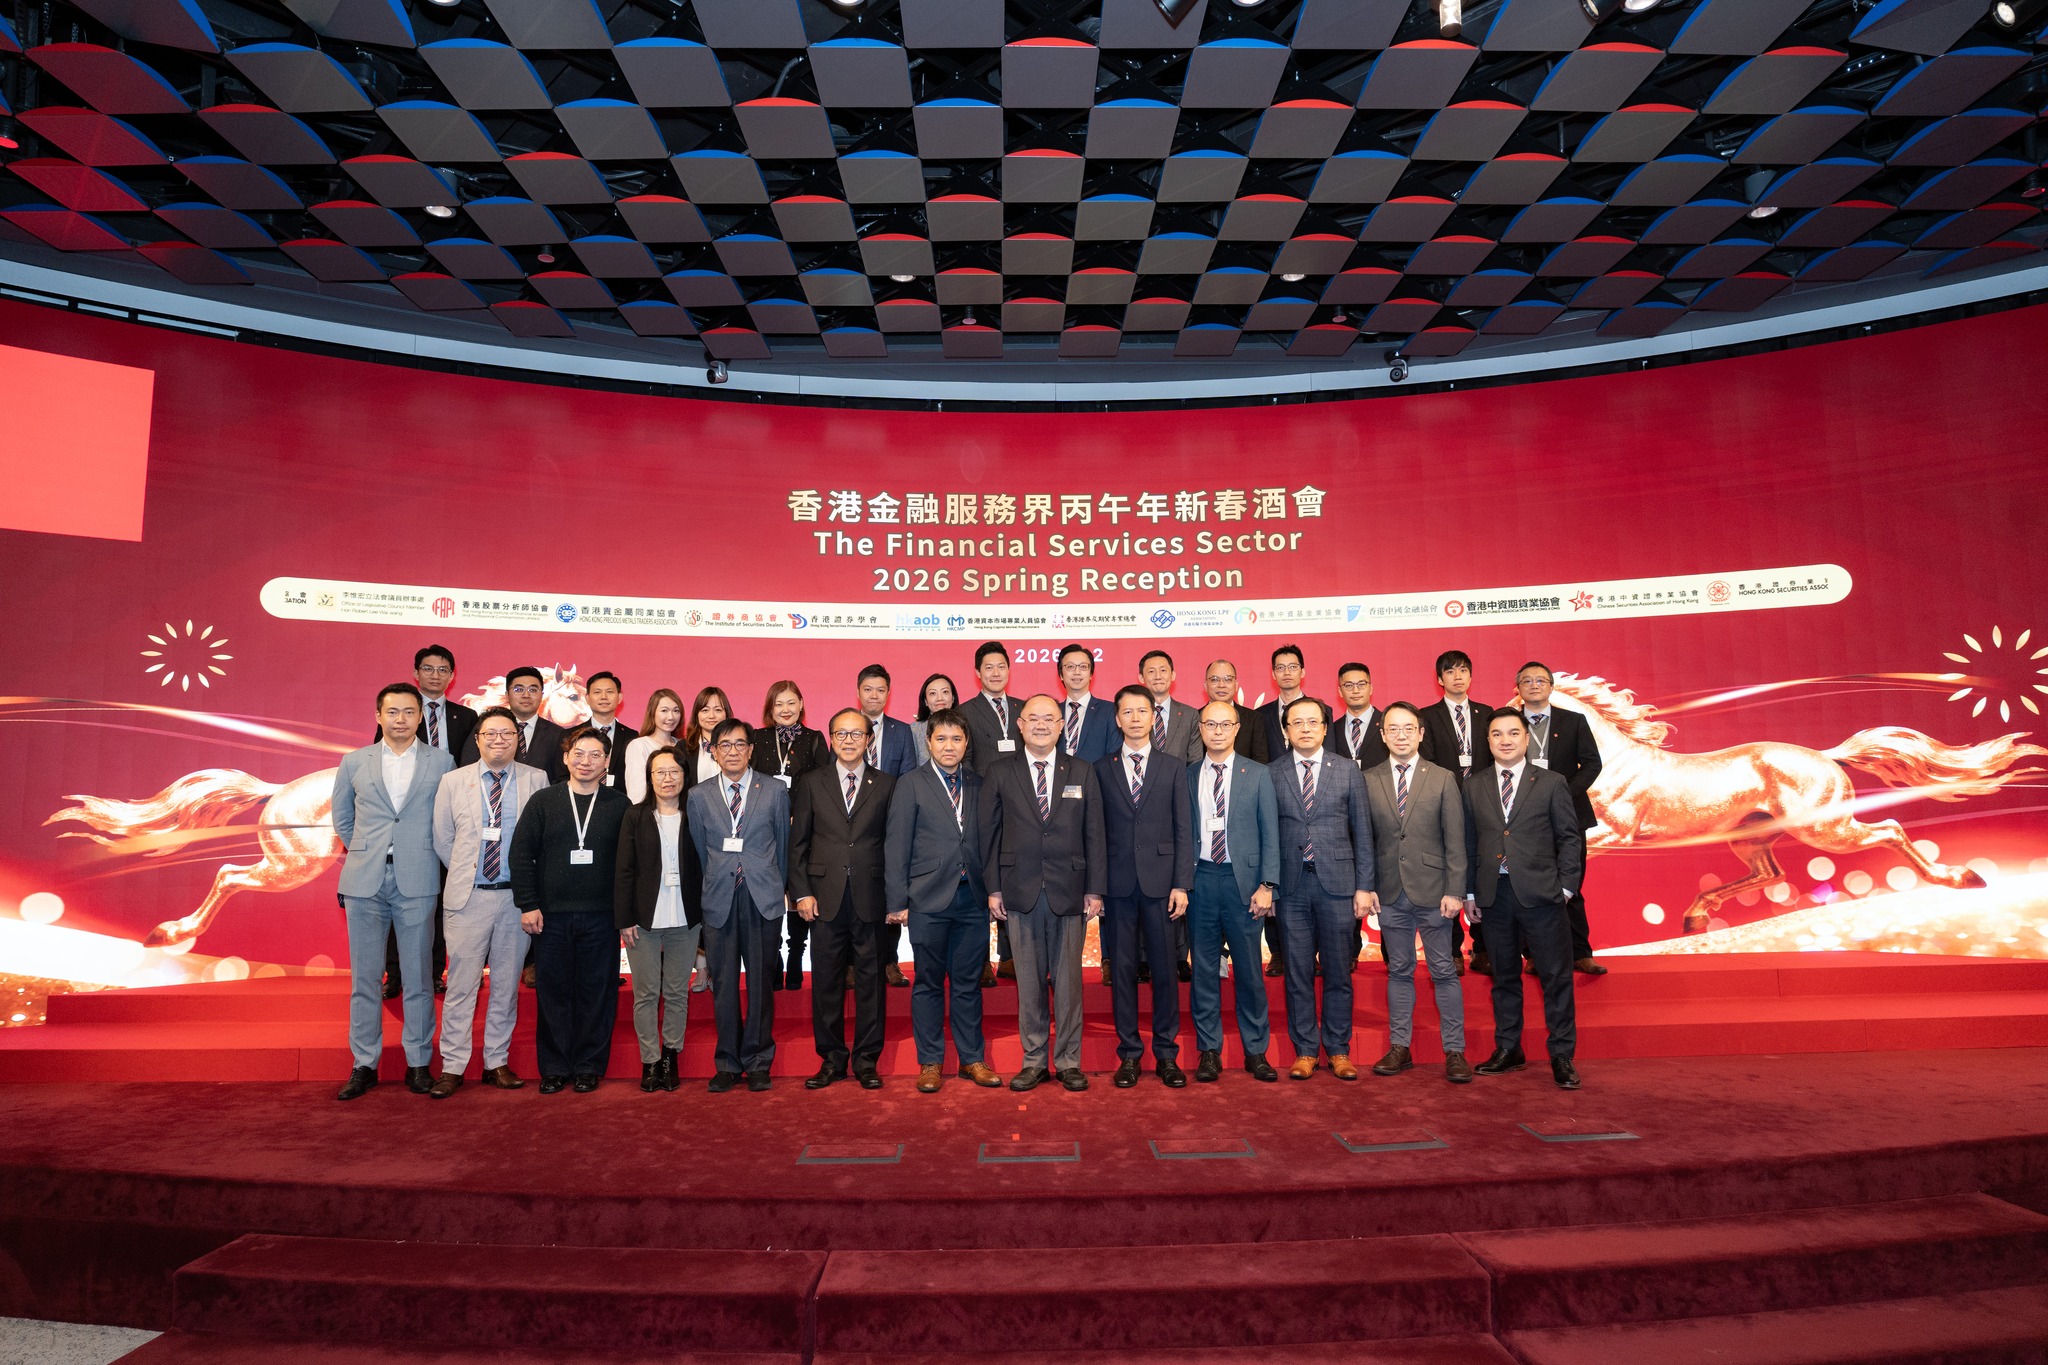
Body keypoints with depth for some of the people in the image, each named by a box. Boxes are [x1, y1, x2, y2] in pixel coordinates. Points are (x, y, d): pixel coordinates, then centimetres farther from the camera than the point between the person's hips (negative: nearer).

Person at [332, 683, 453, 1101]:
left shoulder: (441, 762, 3)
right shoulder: (354, 762, 8)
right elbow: (341, 818, 18)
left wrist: (422, 856, 6)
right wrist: (364, 853, 14)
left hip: (417, 883, -1)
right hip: (365, 883, 2)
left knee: (418, 977, 4)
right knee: (364, 977, 7)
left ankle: (418, 1062, 14)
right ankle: (364, 1064, 17)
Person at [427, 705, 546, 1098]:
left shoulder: (536, 780, 2)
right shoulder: (452, 782, 5)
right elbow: (442, 840, 10)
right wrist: (465, 873, 10)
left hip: (517, 897, 1)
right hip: (469, 897, 0)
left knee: (507, 985, 9)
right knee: (461, 985, 1)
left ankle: (497, 1062, 20)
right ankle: (452, 1067, 12)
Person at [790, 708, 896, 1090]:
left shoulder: (886, 785, 6)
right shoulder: (811, 784, 8)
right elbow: (798, 843, 7)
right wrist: (801, 892, -2)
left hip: (871, 898, 0)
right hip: (825, 897, 1)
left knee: (871, 980, 5)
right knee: (825, 981, 6)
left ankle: (866, 1059, 17)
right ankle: (831, 1059, 19)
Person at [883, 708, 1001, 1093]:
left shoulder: (978, 784, 9)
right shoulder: (910, 785, 1)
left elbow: (987, 840, 9)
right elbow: (896, 846, -1)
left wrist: (992, 889, 2)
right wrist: (897, 901, -6)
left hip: (972, 898, 2)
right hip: (929, 899, -2)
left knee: (968, 982, 10)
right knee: (929, 982, 6)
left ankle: (972, 1059, 21)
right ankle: (930, 1062, 18)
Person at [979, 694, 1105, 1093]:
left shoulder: (1082, 773, 6)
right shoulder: (1000, 772, 3)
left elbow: (1094, 835, 4)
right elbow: (988, 833, 4)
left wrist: (1095, 890, 0)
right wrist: (993, 888, -1)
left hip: (1069, 891, 0)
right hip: (1021, 891, 0)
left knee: (1068, 980, 6)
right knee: (1029, 981, 7)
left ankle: (1068, 1061, 18)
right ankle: (1033, 1060, 19)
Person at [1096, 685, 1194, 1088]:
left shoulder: (1174, 766, 7)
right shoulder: (1101, 768, 7)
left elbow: (1183, 829, 3)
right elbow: (1097, 831, 6)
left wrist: (1182, 884, -4)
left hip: (1161, 881, 0)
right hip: (1117, 883, 0)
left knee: (1165, 968, 4)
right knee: (1122, 968, 5)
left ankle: (1166, 1054, 16)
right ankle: (1129, 1053, 16)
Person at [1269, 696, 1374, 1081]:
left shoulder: (1348, 771, 5)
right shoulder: (1270, 774, 4)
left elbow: (1362, 832, 5)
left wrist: (1364, 886, 0)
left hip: (1337, 883, 0)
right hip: (1291, 886, 0)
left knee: (1338, 973, 6)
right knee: (1298, 973, 6)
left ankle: (1338, 1051, 19)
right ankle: (1304, 1050, 17)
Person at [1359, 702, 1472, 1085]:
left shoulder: (1443, 779, 1)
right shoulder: (1368, 780, 4)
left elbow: (1455, 841, -1)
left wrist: (1454, 891, -7)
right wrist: (1366, 886, -1)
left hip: (1432, 891, -1)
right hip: (1390, 893, 2)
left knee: (1444, 972, 4)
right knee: (1399, 971, 10)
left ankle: (1454, 1052, 13)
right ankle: (1400, 1048, 19)